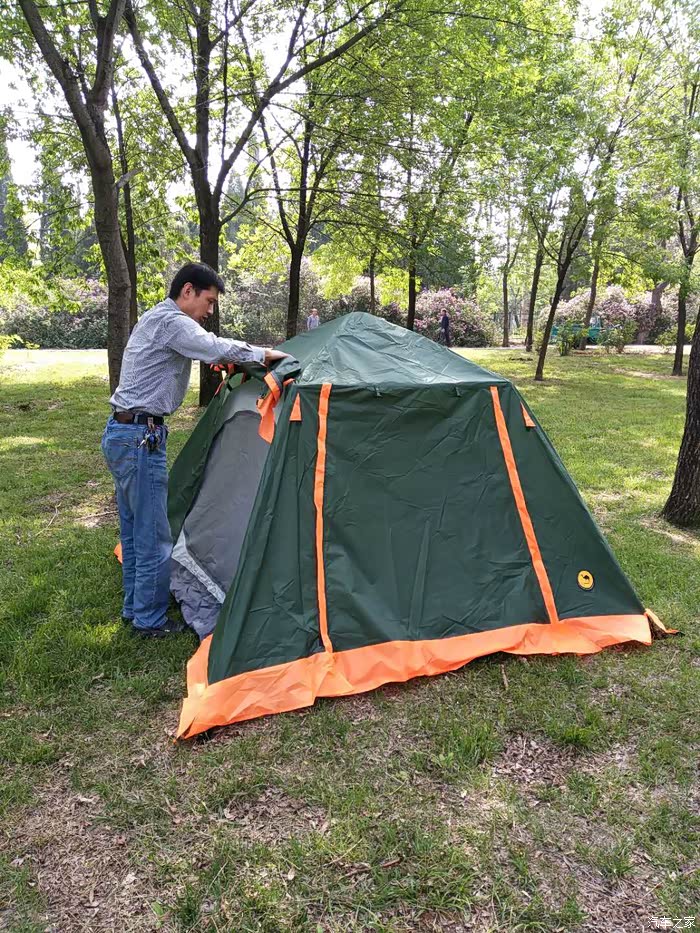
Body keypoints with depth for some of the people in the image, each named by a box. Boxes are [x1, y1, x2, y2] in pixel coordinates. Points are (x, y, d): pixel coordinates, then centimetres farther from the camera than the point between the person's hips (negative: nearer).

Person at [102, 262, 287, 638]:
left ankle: (134, 610, 30)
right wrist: (262, 353, -13)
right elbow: (215, 348, -27)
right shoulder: (170, 320, -14)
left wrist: (240, 362, 11)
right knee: (154, 535, -1)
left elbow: (205, 352, 25)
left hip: (121, 434, 11)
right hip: (140, 437, -11)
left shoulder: (156, 320, 18)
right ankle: (150, 621, 11)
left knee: (134, 530, 18)